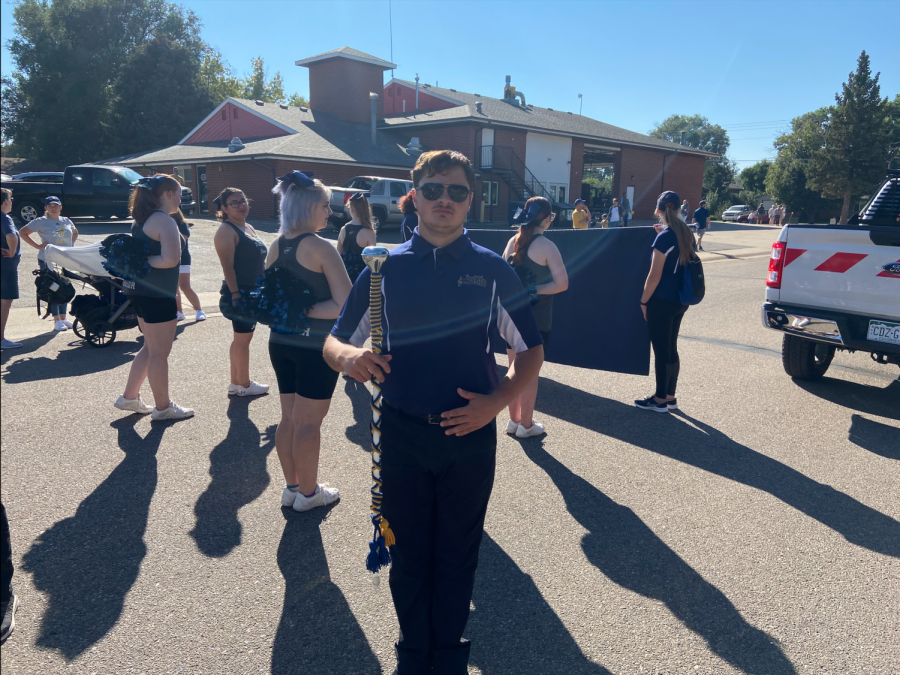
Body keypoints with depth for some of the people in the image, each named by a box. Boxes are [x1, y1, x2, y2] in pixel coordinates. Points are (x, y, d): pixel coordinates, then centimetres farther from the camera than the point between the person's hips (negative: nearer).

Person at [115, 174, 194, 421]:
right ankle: (163, 407, 14)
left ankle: (129, 397, 29)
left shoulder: (142, 219, 14)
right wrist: (144, 260, -15)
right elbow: (171, 259, -25)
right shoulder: (165, 221, -16)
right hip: (156, 294, -10)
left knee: (151, 347, 21)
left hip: (140, 290, 10)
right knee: (159, 353, 2)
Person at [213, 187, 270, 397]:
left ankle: (235, 383, 23)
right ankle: (244, 385, 9)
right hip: (240, 292, -9)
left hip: (253, 292, 9)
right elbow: (227, 266, -19)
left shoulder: (248, 228, 15)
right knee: (242, 338, -1)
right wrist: (235, 294, -25)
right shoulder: (226, 230, -13)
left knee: (241, 338, 14)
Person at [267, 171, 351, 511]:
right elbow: (346, 304, -22)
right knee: (308, 422, 5)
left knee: (289, 418, 17)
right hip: (315, 346, -7)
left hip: (281, 341, 7)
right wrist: (309, 310, -13)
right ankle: (308, 493, 19)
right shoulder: (321, 248, -16)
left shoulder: (275, 247, 6)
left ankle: (291, 486, 30)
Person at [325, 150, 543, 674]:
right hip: (403, 434, 1)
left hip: (471, 434, 0)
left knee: (458, 553, 16)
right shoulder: (384, 267, 0)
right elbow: (333, 343, 5)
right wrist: (349, 356, -19)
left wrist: (496, 401, -12)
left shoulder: (494, 270, -1)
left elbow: (532, 351, 5)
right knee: (409, 552, 15)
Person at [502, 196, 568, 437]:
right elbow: (562, 283, -19)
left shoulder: (513, 242, 4)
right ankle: (526, 424, 17)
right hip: (536, 317, -5)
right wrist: (536, 289, -12)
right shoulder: (546, 246, -13)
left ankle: (514, 420, 26)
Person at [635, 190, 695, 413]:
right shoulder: (686, 234, 7)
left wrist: (644, 301, -8)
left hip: (662, 301, -8)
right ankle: (670, 397, 25)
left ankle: (660, 400, 12)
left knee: (661, 350, 2)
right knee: (670, 348, 16)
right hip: (679, 300, 8)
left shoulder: (664, 237, -17)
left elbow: (654, 276, -18)